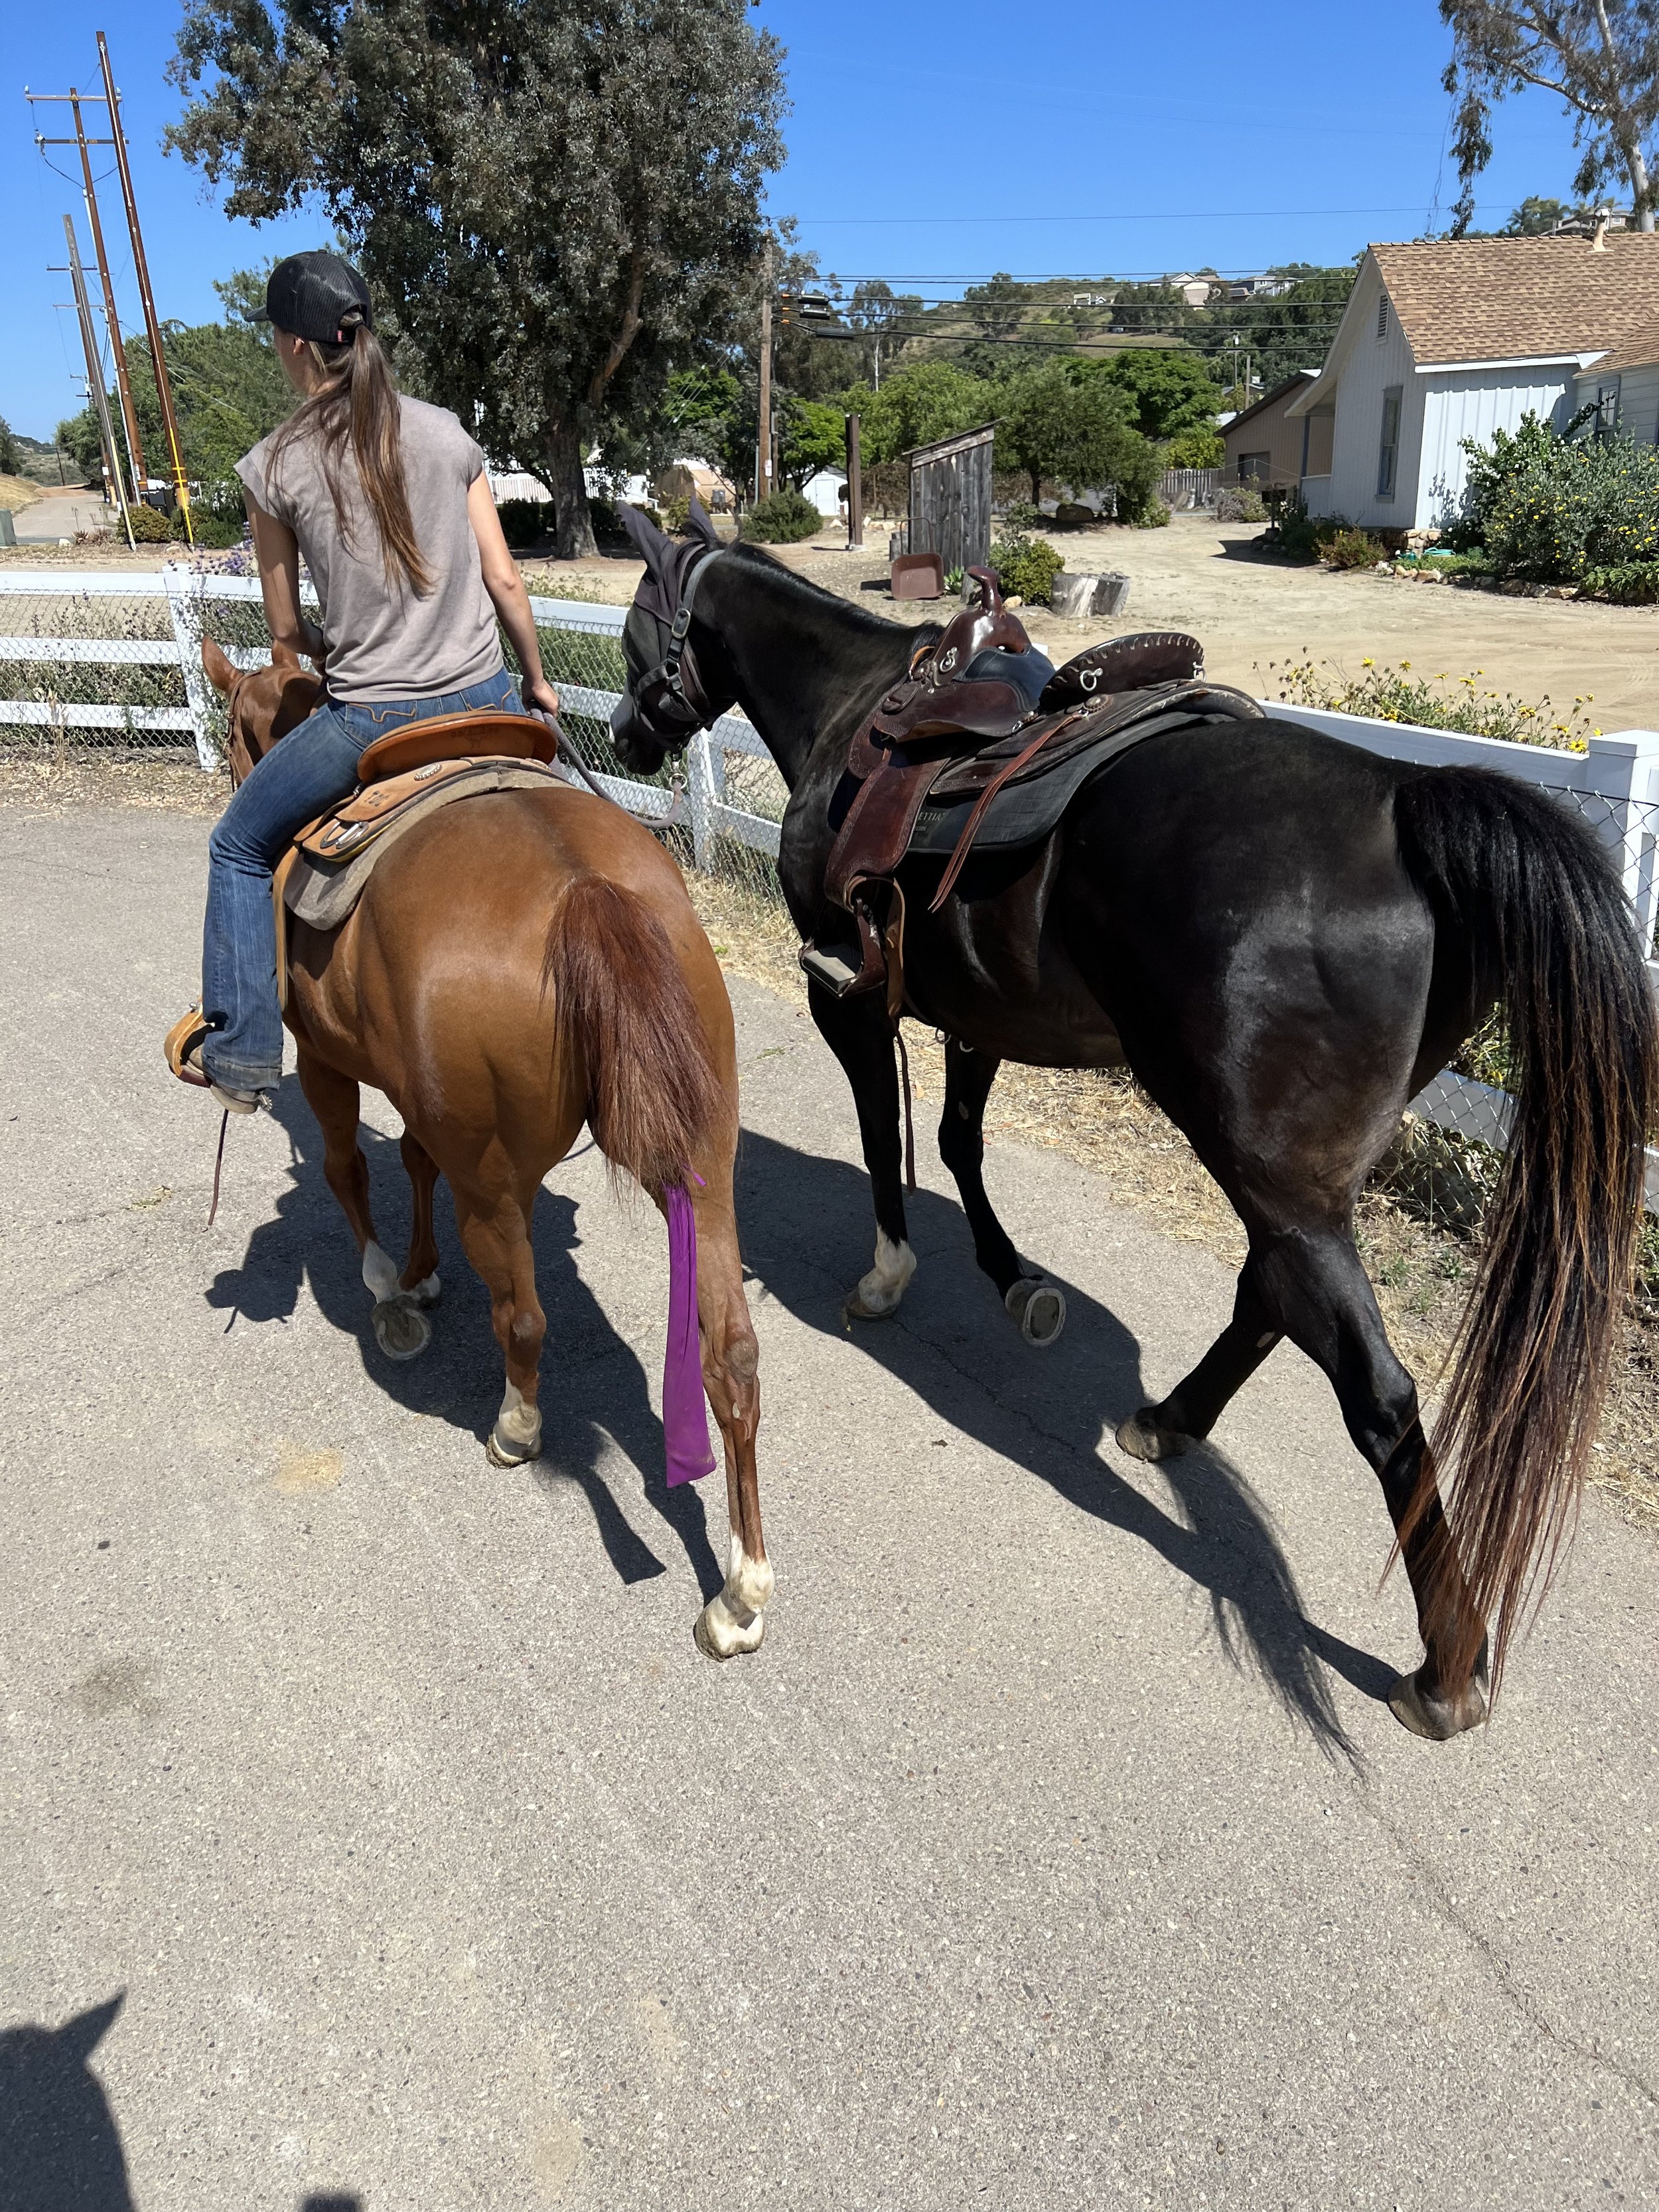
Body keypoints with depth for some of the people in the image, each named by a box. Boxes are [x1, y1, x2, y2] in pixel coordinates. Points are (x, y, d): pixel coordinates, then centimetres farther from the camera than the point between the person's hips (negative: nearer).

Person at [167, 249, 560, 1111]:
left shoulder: (273, 466, -5)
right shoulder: (445, 431, 2)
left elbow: (287, 629, 2)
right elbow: (504, 579, 3)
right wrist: (538, 682, 17)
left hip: (368, 719, -3)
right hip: (484, 699, 3)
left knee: (239, 846, 19)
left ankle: (239, 1050, 21)